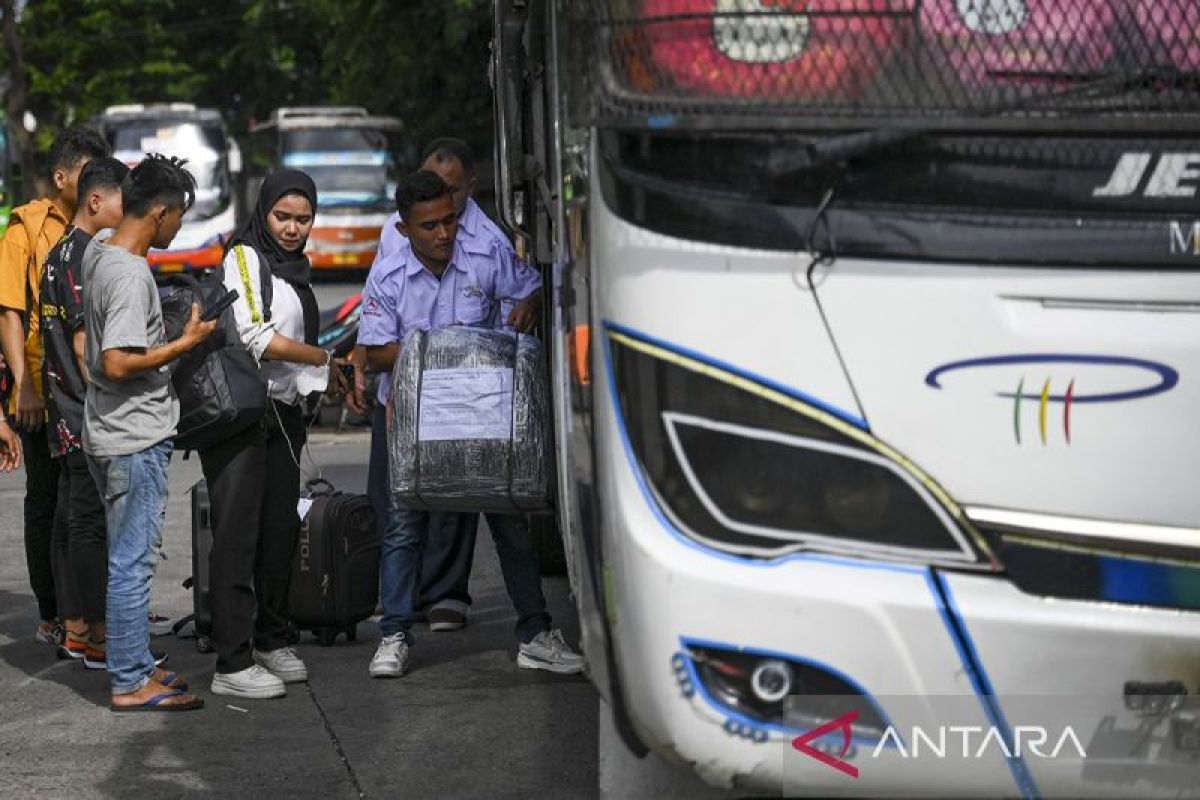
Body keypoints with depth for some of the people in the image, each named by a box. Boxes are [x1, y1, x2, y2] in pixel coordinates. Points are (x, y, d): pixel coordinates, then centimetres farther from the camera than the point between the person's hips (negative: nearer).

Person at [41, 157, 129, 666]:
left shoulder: (64, 251, 16)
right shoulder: (83, 255, -15)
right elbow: (84, 342, -20)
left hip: (70, 415, 10)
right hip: (89, 415, -10)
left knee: (71, 518, 12)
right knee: (92, 522, -6)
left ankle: (74, 630, 17)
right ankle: (98, 638, -3)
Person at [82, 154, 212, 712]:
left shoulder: (95, 256, 8)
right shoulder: (131, 275, -21)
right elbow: (118, 364, -26)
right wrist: (187, 342, -18)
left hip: (107, 434, 10)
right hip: (136, 439, -10)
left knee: (128, 557, 16)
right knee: (132, 561, -4)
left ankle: (134, 666, 24)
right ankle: (130, 684, 1)